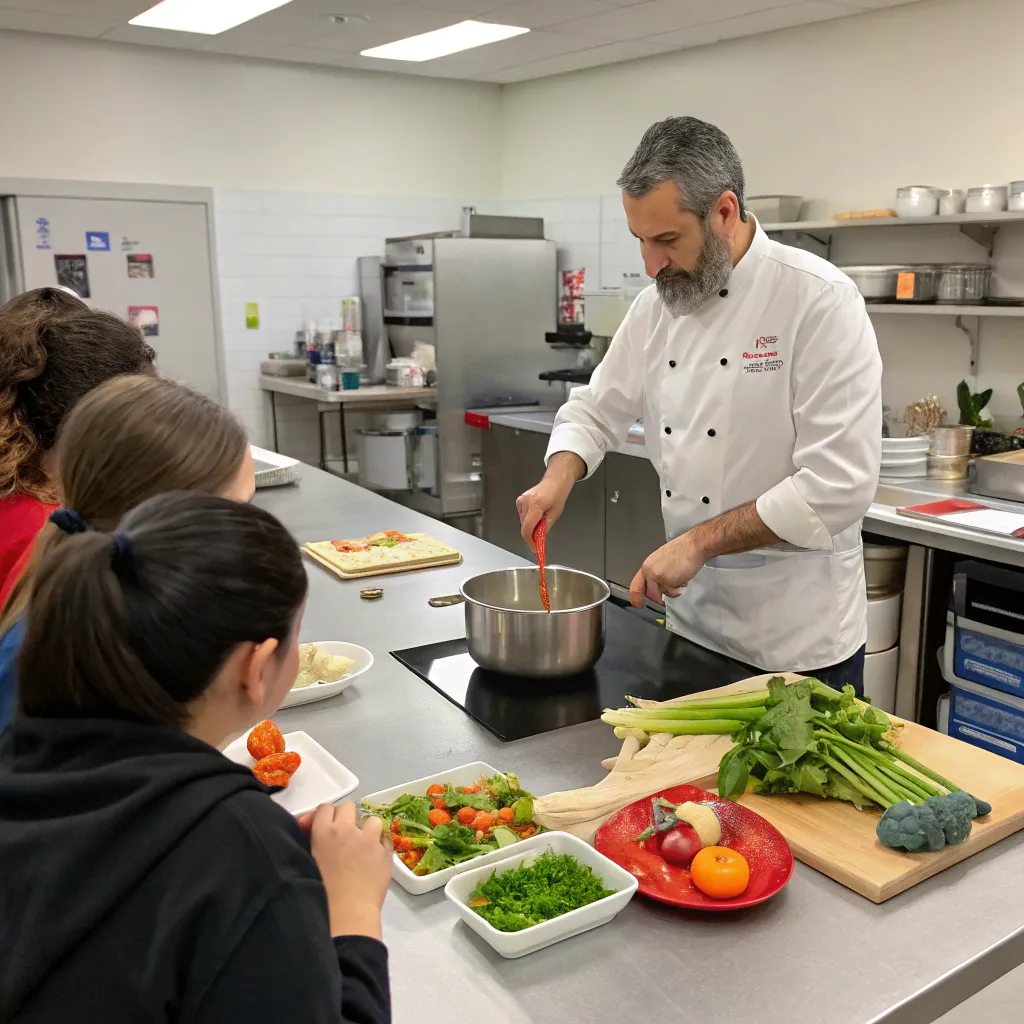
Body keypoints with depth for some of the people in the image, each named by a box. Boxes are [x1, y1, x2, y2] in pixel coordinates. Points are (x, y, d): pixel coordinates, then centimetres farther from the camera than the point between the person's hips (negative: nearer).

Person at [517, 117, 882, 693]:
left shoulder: (820, 300, -18)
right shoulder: (657, 306, 1)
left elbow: (838, 485, -23)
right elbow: (596, 411, 11)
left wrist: (699, 541, -23)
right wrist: (560, 475, -10)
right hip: (691, 618, 6)